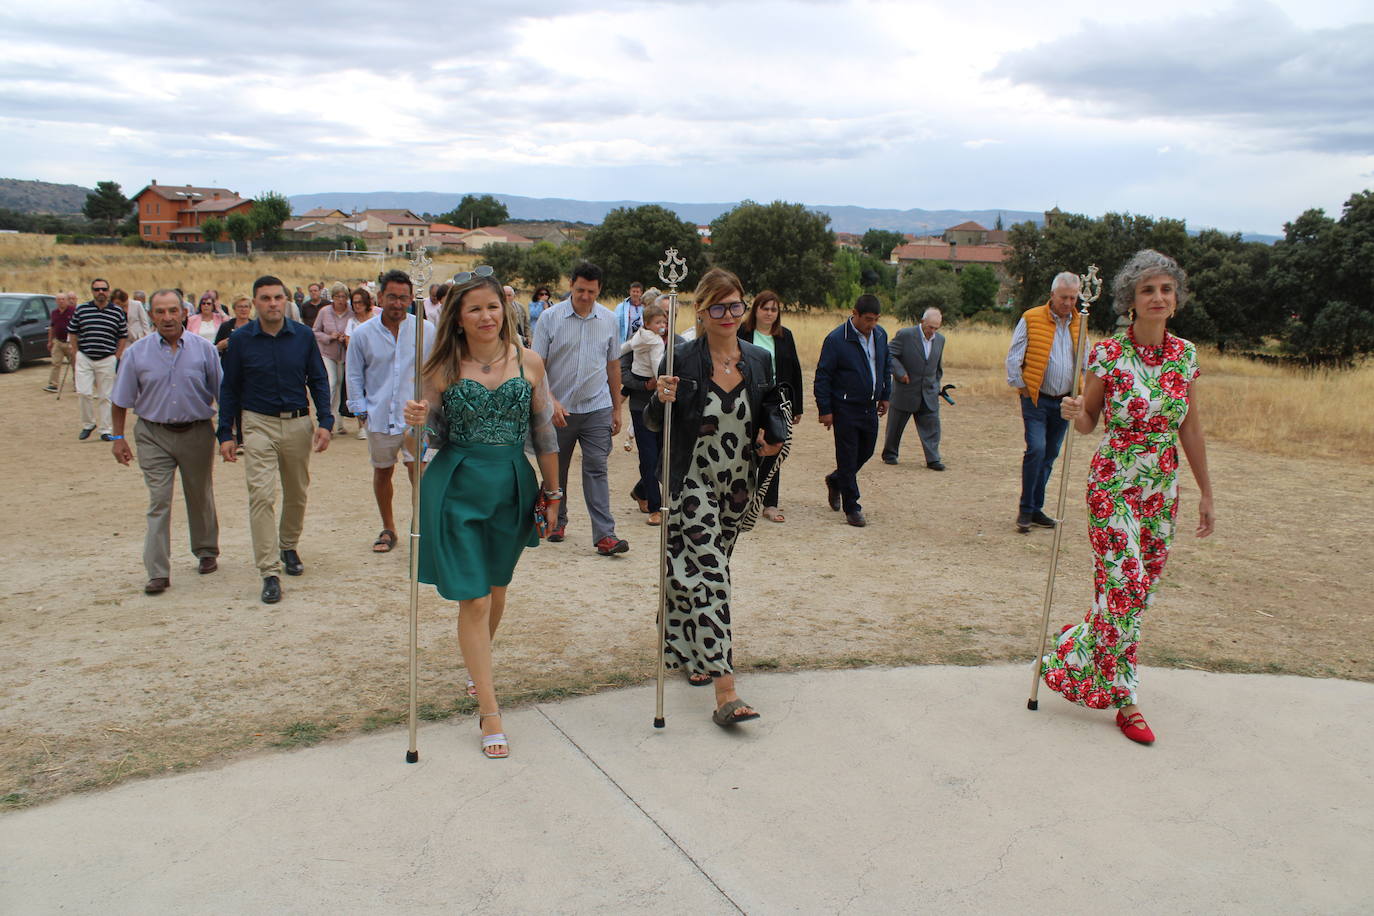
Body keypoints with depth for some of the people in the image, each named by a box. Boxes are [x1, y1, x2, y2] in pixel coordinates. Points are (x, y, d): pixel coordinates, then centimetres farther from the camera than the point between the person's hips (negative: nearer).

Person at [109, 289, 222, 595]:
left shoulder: (204, 349, -3)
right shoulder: (136, 353, -1)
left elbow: (223, 394, 3)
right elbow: (122, 399, 5)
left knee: (200, 498, 15)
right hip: (153, 435, 0)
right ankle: (158, 572, -2)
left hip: (196, 433, 1)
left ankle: (206, 552, 34)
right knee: (158, 502, -5)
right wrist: (118, 437, 3)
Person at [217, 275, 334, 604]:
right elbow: (230, 388, 4)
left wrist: (325, 422, -4)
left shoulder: (303, 336, -1)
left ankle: (289, 547, 39)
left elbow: (318, 381, 6)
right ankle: (270, 572, -8)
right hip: (259, 425, -2)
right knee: (261, 496, -11)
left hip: (298, 423, 2)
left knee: (297, 494, 14)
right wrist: (226, 434, 0)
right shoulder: (240, 339, -3)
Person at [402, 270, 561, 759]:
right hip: (456, 486, -2)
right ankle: (489, 710, 5)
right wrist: (417, 420, -18)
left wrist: (551, 491, 10)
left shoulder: (529, 362, 0)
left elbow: (544, 430, 6)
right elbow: (437, 430, 5)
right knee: (472, 598, -3)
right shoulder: (444, 367, -2)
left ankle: (478, 663, 46)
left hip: (512, 485, 2)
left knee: (496, 588, 16)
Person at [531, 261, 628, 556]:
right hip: (559, 409, -1)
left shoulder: (608, 319, 5)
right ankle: (557, 520, 31)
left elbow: (613, 365, 13)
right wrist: (550, 402, -16)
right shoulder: (550, 317, -4)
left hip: (597, 409, 1)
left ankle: (604, 534, -9)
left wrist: (617, 408, 12)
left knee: (596, 469, -5)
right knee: (556, 469, 12)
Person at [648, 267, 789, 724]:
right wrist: (662, 399, -27)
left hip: (739, 485, 5)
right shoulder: (682, 359, -10)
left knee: (712, 568, 18)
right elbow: (654, 422, -6)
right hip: (692, 483, -5)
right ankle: (726, 694, -13)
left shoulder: (759, 359, 2)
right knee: (708, 575, -12)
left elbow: (772, 410, 13)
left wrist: (775, 436, -8)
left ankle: (698, 652, 43)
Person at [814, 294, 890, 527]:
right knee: (848, 458, -1)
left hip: (870, 408, 6)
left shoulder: (880, 335, 4)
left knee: (866, 452, 15)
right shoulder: (836, 339, -14)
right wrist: (825, 410, -13)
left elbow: (885, 366, 19)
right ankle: (851, 508, 8)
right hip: (846, 409, -6)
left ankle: (835, 480, 40)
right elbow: (822, 376, -11)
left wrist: (885, 395, 18)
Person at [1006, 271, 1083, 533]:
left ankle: (1036, 509, 17)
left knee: (1049, 456, 8)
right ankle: (1025, 510, -4)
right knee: (1036, 450, -16)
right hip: (1036, 400, -5)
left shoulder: (1079, 324, 12)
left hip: (1064, 402, 5)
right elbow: (1013, 358, -3)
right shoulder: (1031, 319, -4)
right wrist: (1022, 388, -6)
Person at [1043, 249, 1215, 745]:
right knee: (1124, 584, -9)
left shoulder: (1186, 355, 2)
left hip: (1162, 489, 5)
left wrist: (1206, 493, 11)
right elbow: (1089, 422, -1)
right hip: (1113, 484, -5)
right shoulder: (1107, 353, -9)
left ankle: (1080, 653, 30)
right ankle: (1123, 696, 7)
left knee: (1140, 588, 9)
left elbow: (1191, 430, 9)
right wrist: (1074, 414, -25)